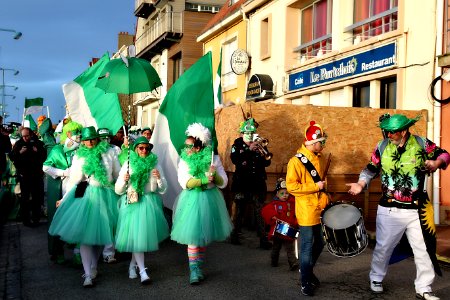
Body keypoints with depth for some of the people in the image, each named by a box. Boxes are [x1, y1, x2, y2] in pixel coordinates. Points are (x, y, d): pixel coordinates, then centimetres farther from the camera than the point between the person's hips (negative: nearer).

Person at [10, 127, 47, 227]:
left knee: (37, 196, 7)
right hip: (24, 175, -1)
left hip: (37, 174, 1)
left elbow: (44, 156, 1)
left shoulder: (38, 143, 1)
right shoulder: (18, 144, 0)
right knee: (25, 197, 1)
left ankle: (36, 218, 20)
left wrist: (38, 151, -17)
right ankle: (25, 218, 8)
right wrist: (19, 152, -20)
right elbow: (11, 157, -2)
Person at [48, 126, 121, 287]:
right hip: (87, 195, -1)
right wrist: (64, 199, 4)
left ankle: (93, 267, 27)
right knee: (85, 233, -7)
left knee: (101, 232, 8)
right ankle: (88, 274, -3)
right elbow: (74, 180, 5)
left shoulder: (109, 152, 5)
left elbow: (118, 174, 11)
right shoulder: (79, 156, 4)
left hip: (107, 195, 1)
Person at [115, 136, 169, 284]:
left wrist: (159, 178, -11)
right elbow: (118, 190, 1)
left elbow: (163, 189, 7)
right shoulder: (128, 164, 2)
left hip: (150, 203, 2)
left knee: (145, 234, 7)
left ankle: (132, 265, 29)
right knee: (136, 235, -8)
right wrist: (124, 180, -18)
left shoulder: (154, 164, 6)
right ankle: (142, 271, -3)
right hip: (132, 203, -2)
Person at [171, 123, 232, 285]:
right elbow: (185, 183, -16)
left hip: (209, 200, 1)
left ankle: (198, 267, 26)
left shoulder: (214, 159, -3)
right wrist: (204, 180, -25)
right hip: (192, 201, -1)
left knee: (204, 234, 11)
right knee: (193, 235, -6)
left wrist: (214, 175, -22)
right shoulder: (184, 161, -4)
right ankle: (194, 270, 1)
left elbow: (223, 183, -3)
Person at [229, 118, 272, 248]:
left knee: (259, 212, -2)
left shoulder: (259, 145, 8)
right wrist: (249, 150, -25)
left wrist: (262, 154, -18)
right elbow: (234, 159, -17)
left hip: (257, 183, 1)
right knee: (239, 211, 8)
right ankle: (234, 236, 21)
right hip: (242, 183, -1)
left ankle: (263, 239, 1)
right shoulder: (237, 145, 2)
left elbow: (267, 163, 2)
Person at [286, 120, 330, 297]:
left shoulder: (319, 159, 9)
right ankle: (305, 282, 15)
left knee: (319, 244, 17)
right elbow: (291, 186, -19)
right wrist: (315, 187, -19)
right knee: (307, 247, 1)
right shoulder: (296, 161, -15)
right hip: (306, 211, -8)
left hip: (318, 210, 8)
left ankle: (308, 271, 38)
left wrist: (324, 196, 6)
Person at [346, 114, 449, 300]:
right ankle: (376, 279, 35)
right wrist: (360, 184, -10)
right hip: (390, 210, 0)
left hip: (417, 210, 0)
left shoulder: (422, 144, -5)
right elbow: (371, 168, 5)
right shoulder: (382, 146, -3)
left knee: (425, 249, 6)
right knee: (383, 247, 12)